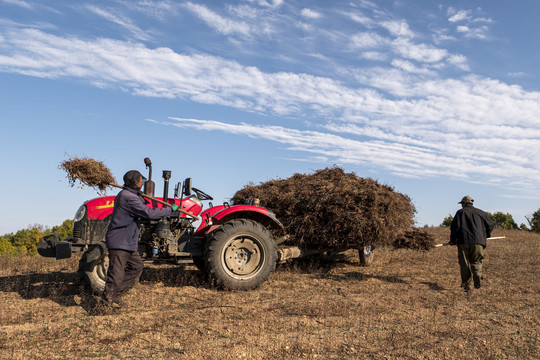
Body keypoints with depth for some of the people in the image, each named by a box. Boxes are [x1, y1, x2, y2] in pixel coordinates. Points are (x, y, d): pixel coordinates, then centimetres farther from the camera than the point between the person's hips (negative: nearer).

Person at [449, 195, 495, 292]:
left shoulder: (460, 212, 7)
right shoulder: (480, 213, 17)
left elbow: (455, 226, -4)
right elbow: (491, 224, 22)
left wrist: (453, 240, 4)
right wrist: (485, 236, 34)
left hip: (463, 241, -2)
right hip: (478, 242, 2)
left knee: (464, 264, 4)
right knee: (476, 261, 12)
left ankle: (467, 285, 0)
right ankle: (477, 274, -18)